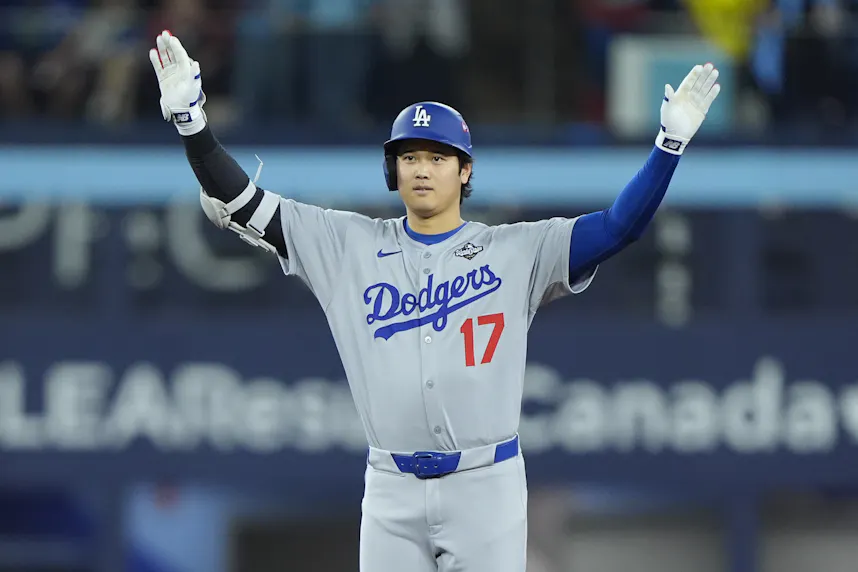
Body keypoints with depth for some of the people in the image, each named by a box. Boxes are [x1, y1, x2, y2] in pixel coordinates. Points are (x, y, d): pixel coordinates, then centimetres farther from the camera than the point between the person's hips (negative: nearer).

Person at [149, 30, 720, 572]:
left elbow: (619, 226, -5)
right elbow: (238, 204, 4)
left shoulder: (516, 251, 2)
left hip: (487, 488, -2)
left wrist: (672, 141, -17)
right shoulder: (350, 245, 7)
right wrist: (190, 116, -7)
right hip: (393, 493, 2)